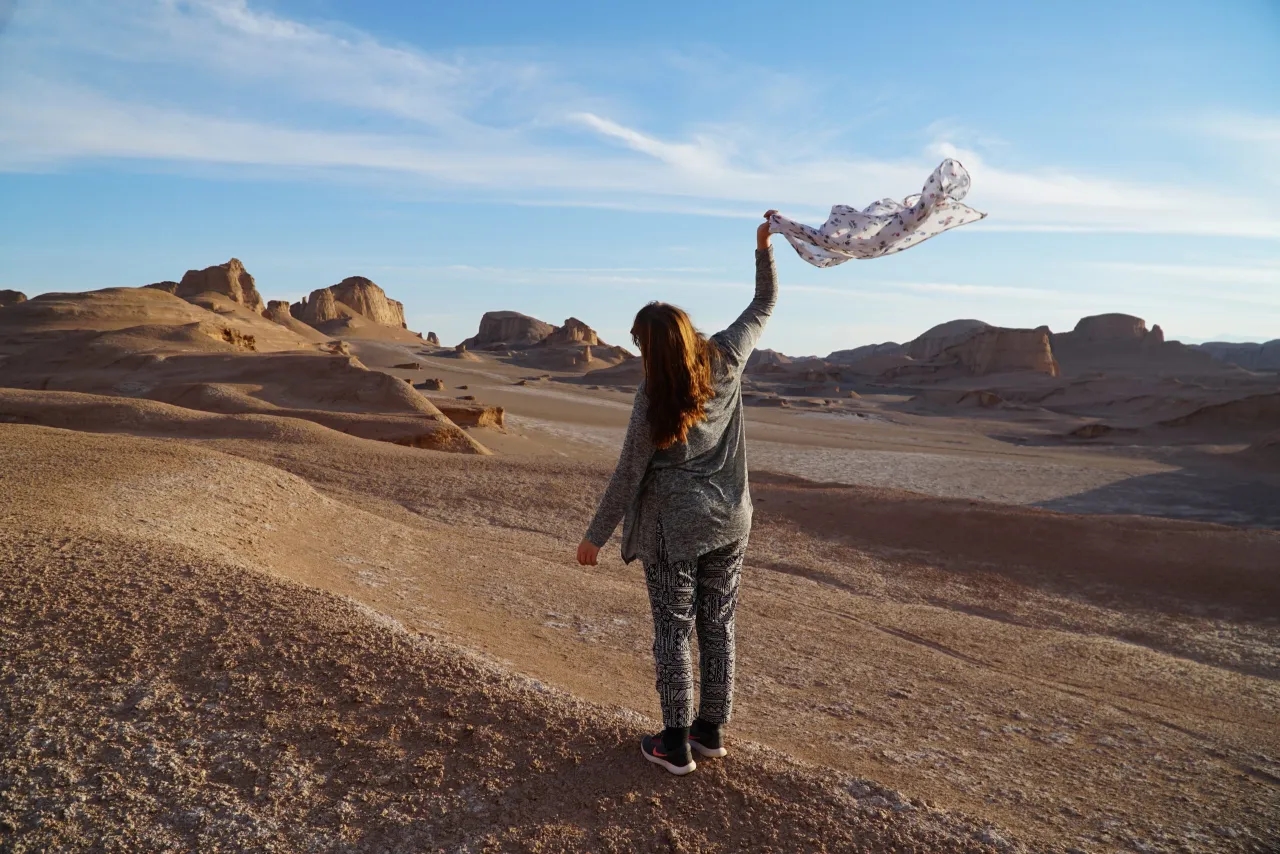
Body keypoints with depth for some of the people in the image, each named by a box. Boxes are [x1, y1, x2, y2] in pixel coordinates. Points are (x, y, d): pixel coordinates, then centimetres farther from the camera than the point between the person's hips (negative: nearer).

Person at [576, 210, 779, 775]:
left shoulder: (653, 399, -17)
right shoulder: (726, 361, -7)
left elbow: (628, 474, -13)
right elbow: (764, 306, 9)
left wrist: (596, 536, -4)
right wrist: (764, 248, 15)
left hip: (673, 528, -5)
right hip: (728, 522, 5)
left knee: (673, 632, 6)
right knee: (718, 627, 14)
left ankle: (676, 744, 15)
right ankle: (711, 731, 27)